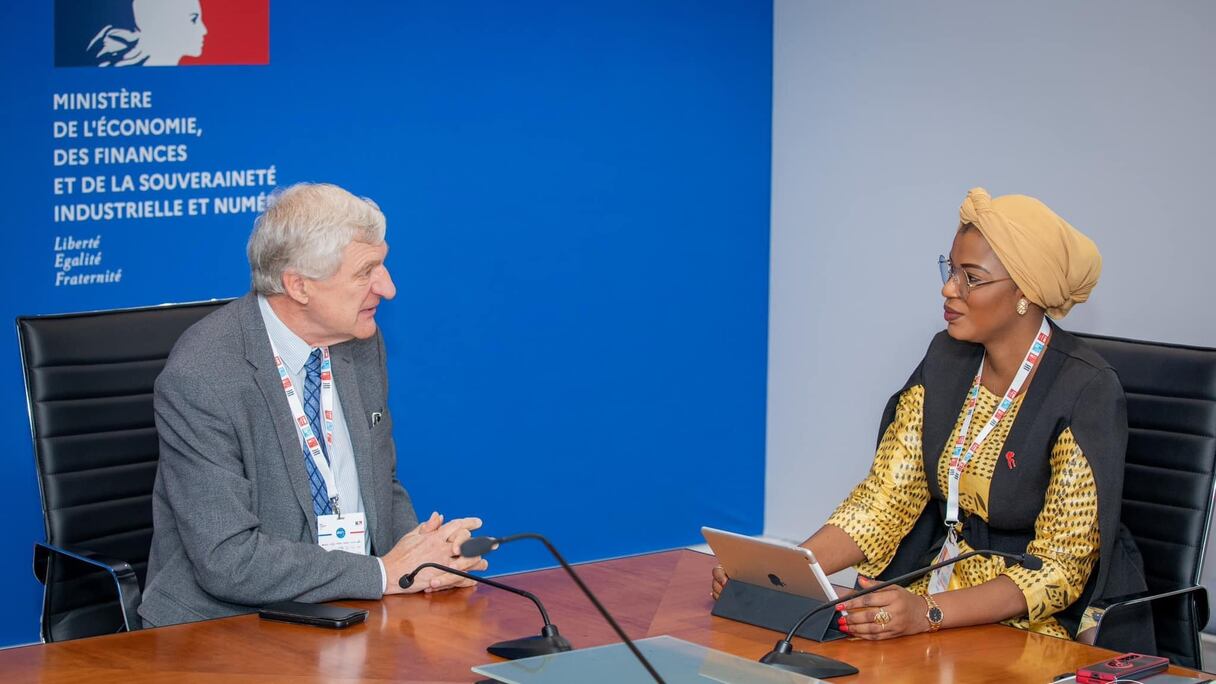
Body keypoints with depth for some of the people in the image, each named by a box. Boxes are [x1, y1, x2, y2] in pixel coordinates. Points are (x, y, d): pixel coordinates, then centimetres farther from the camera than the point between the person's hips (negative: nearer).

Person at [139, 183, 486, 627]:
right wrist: (383, 573, -17)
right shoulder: (197, 379, -16)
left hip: (354, 614, 6)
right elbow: (227, 559, -19)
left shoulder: (362, 345, 5)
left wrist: (417, 553, -4)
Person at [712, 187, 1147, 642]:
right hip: (940, 586, 6)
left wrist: (928, 613, -31)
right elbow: (884, 502, 2)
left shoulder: (1085, 392, -16)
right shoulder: (948, 359, 3)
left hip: (1038, 625, -6)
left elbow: (1058, 570, -17)